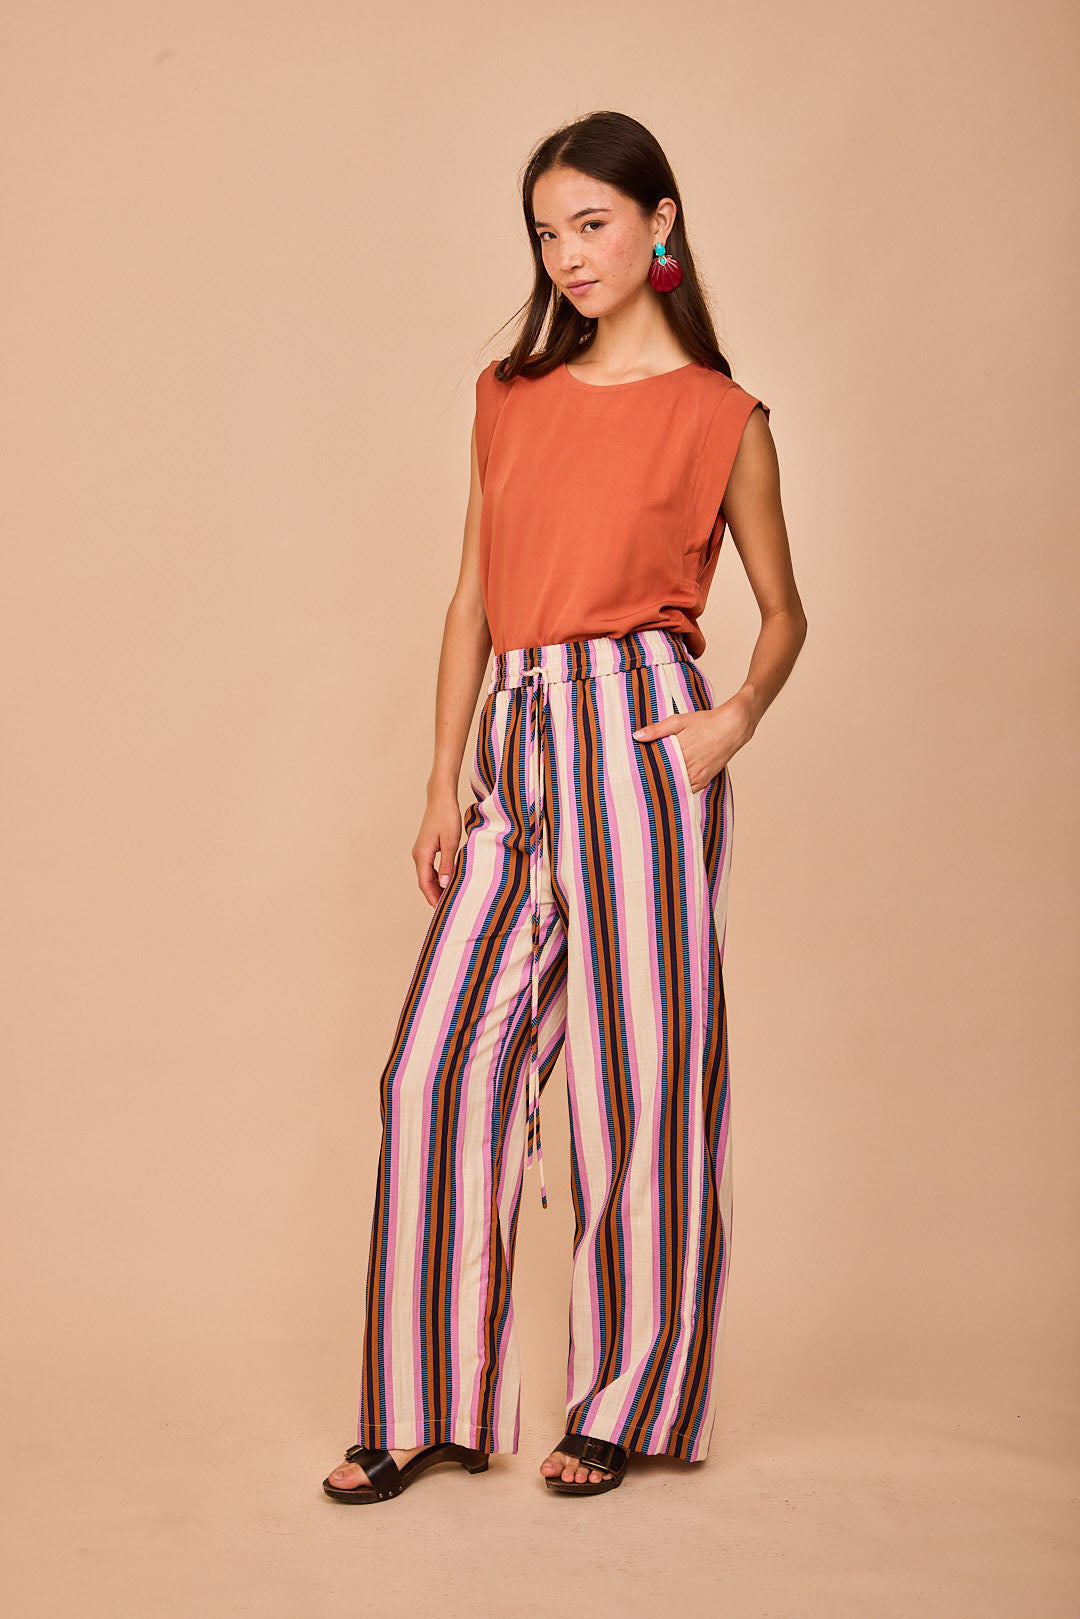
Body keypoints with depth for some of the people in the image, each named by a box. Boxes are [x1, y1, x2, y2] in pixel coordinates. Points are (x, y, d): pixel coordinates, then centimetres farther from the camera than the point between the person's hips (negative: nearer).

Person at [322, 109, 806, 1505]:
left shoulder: (719, 415, 4)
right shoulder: (509, 397, 16)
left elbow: (782, 610, 11)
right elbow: (472, 600, 15)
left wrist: (737, 714, -9)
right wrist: (445, 786, 8)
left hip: (636, 733, -4)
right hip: (518, 747, 4)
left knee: (640, 1071, 0)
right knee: (438, 1065, -2)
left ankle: (627, 1404, 15)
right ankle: (433, 1405, 9)